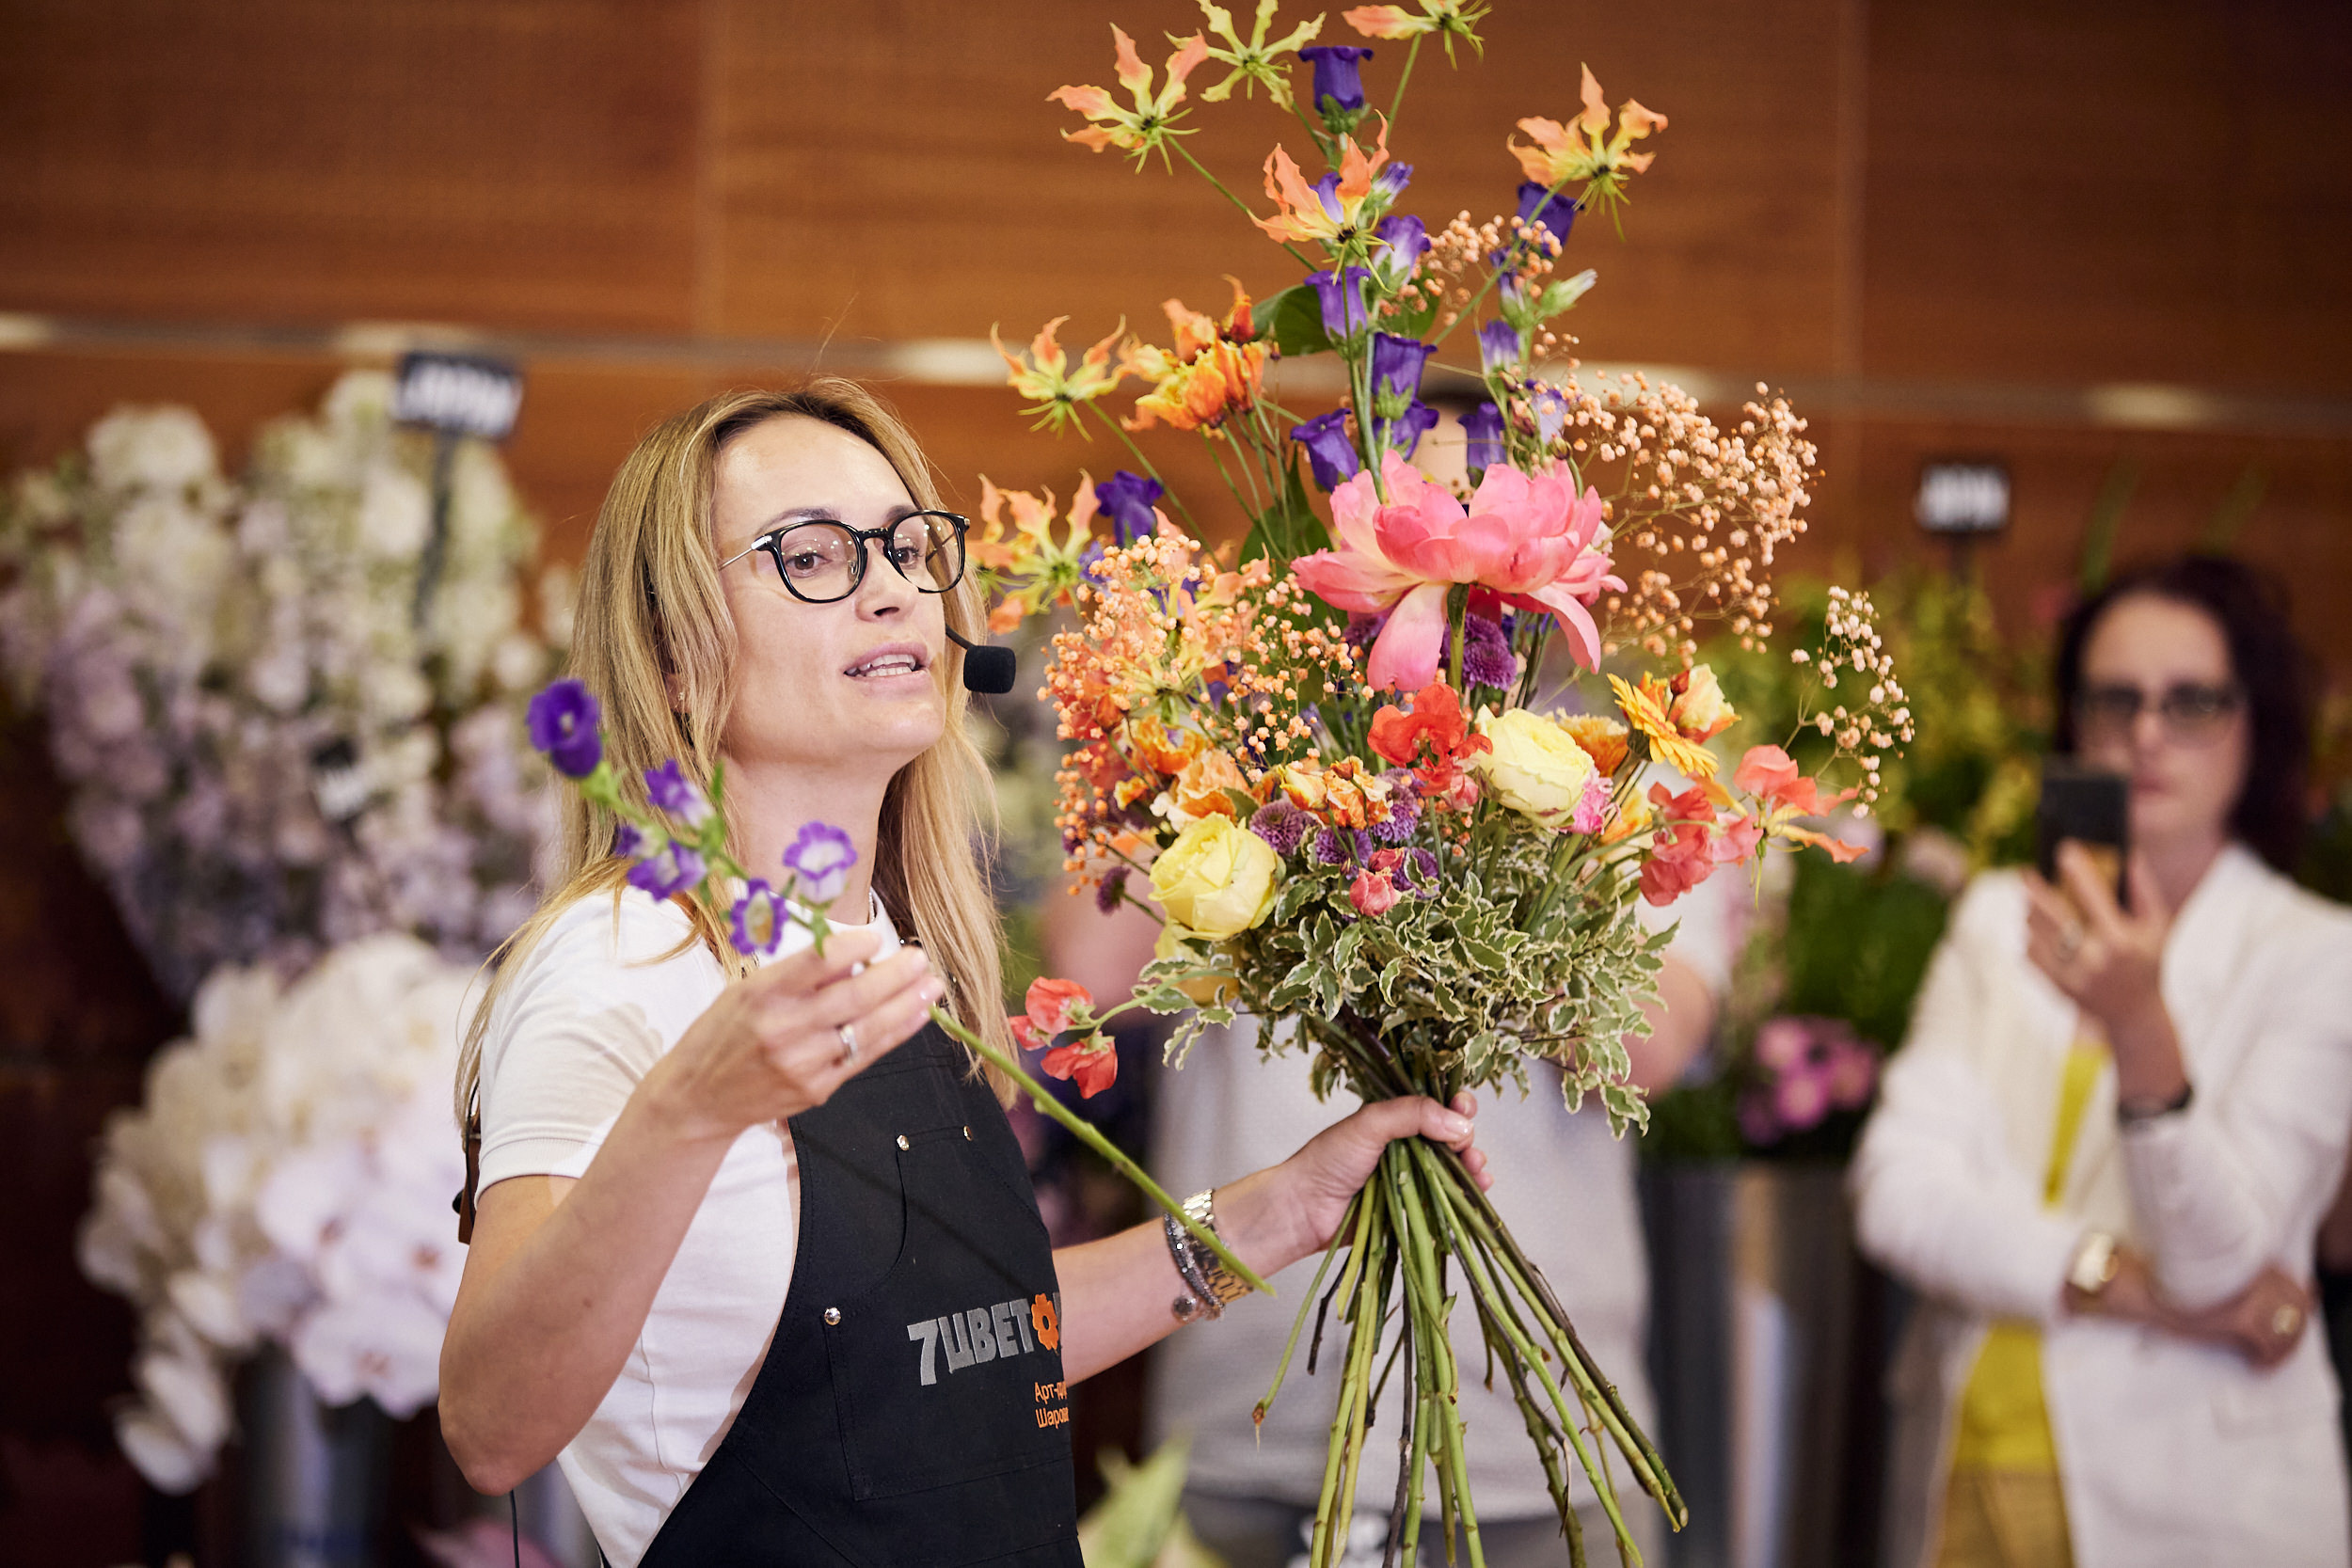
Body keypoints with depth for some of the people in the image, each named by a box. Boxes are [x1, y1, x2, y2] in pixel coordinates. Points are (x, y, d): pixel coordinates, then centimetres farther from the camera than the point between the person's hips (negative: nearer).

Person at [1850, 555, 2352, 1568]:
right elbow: (1899, 1189, -4)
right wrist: (2122, 1279, -15)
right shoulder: (1999, 916, 8)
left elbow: (2215, 1260, -18)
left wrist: (2139, 1024, -33)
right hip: (1967, 1477, 4)